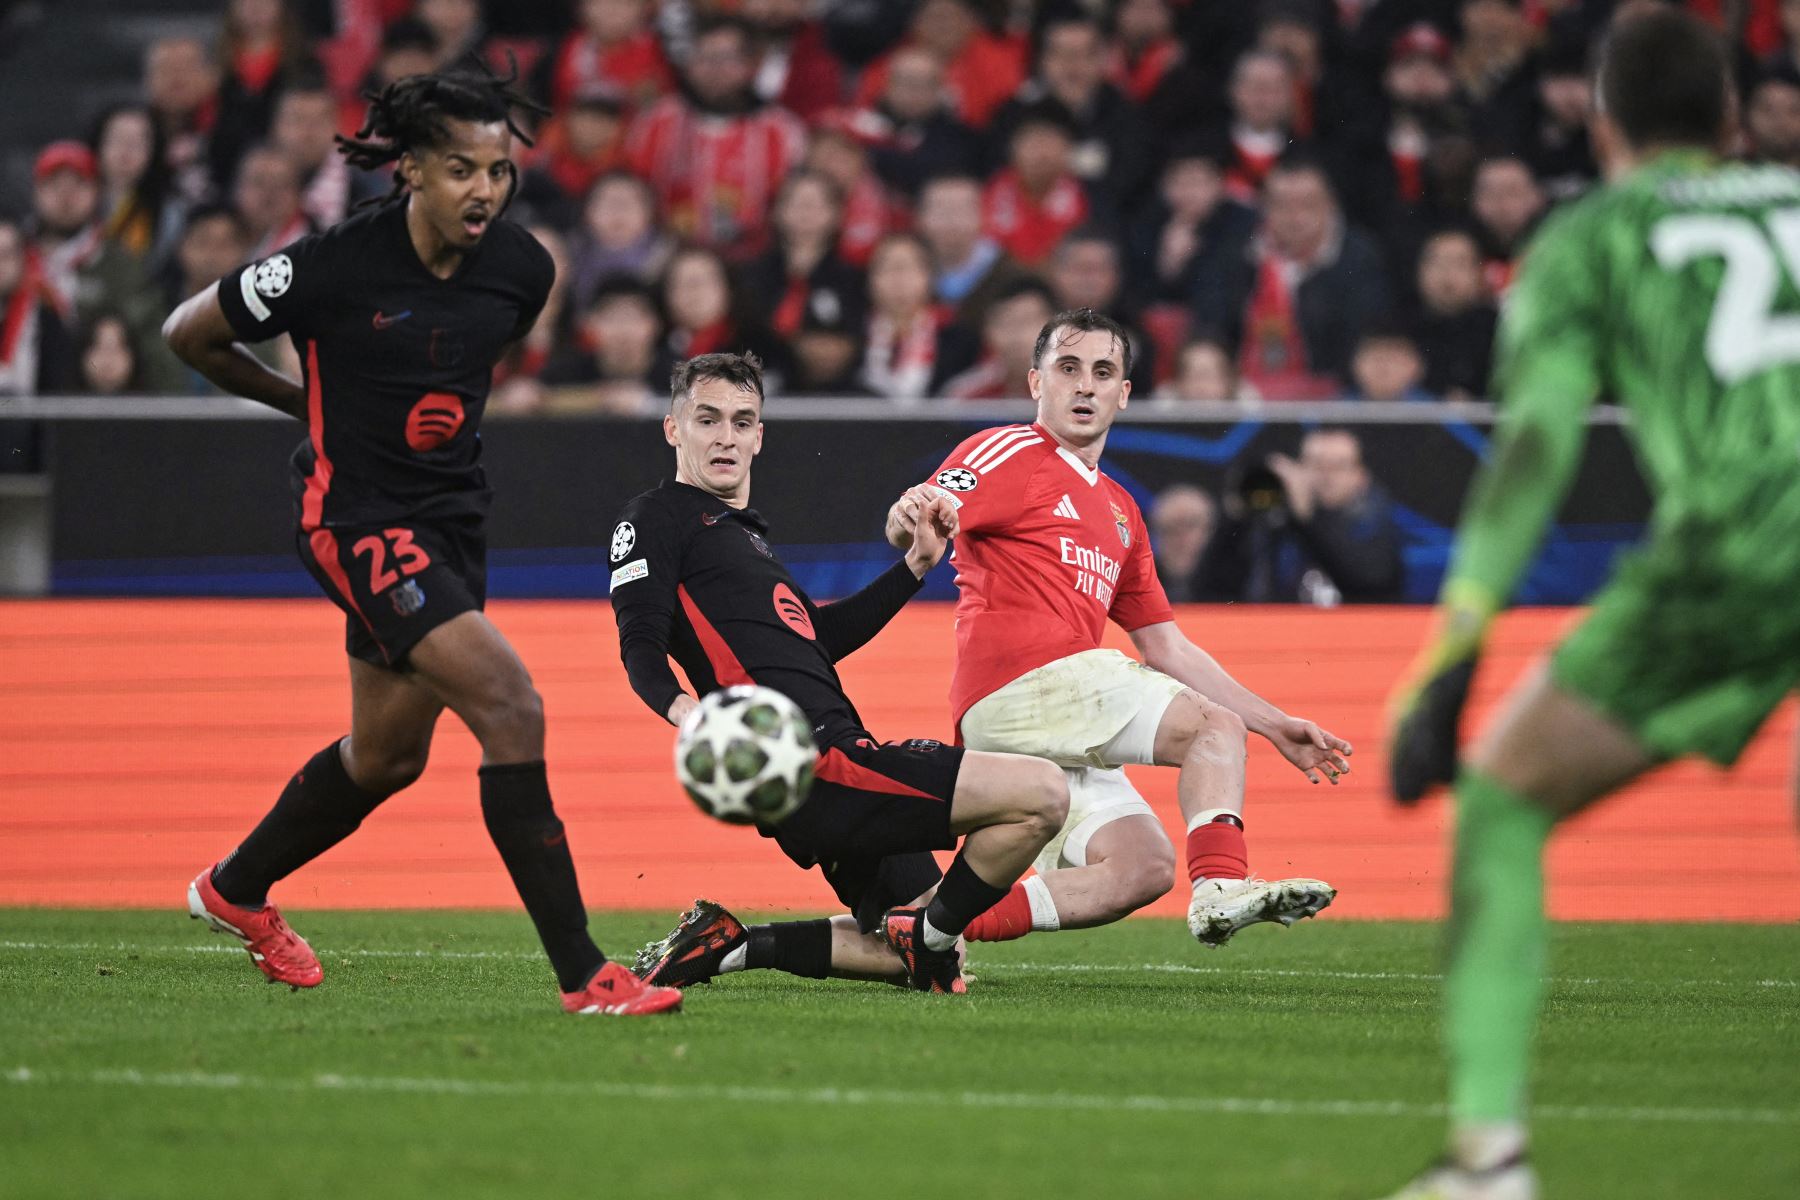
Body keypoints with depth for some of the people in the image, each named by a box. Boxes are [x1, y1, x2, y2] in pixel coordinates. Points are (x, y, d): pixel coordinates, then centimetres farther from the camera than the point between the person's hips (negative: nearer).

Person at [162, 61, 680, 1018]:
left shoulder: (521, 270, -4)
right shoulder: (336, 266, -19)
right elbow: (189, 334, -3)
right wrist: (306, 402, 7)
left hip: (450, 525, 7)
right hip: (358, 522, -7)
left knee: (387, 756, 20)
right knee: (512, 710, -20)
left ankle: (236, 889, 47)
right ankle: (583, 977, -19)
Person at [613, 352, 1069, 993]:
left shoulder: (742, 531, 28)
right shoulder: (656, 518, 1)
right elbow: (640, 645, -12)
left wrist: (916, 563, 30)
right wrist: (678, 704, -33)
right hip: (817, 767, -10)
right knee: (1040, 793, -17)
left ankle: (734, 945, 10)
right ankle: (929, 937, -2)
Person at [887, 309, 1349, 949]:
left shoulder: (1119, 511, 28)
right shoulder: (1013, 454, 2)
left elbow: (1166, 647, 28)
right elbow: (915, 523, -15)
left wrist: (1276, 726, 22)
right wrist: (910, 515, -42)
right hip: (1019, 684, -8)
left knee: (1142, 865, -10)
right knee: (1215, 727, -16)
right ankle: (1222, 886, -33)